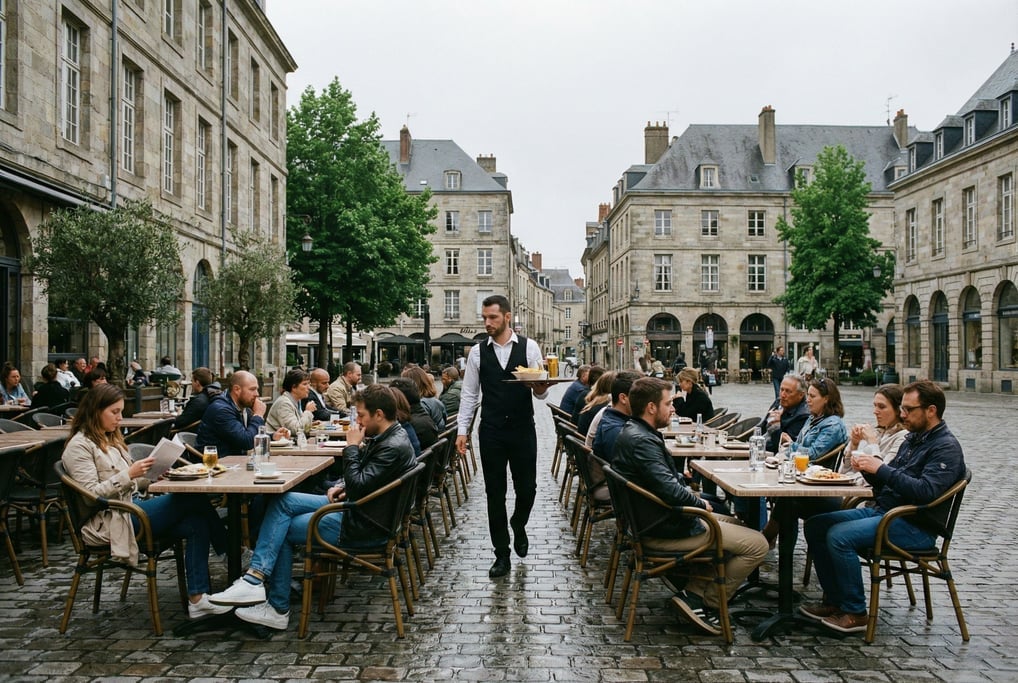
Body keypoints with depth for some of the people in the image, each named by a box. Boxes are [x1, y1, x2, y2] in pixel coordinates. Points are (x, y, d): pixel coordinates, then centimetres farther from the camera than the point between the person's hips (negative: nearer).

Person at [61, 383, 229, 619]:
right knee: (193, 499, -19)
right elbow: (91, 494, -16)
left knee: (196, 523, -16)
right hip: (109, 522, -9)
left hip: (131, 508, 9)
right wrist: (129, 474, -23)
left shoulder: (110, 439, 20)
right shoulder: (79, 446, -7)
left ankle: (197, 599, -18)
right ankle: (229, 553, 0)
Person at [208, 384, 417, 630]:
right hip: (356, 506, 10)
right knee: (283, 501, 1)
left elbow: (357, 487, -27)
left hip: (363, 524, -10)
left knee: (282, 530, -1)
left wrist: (352, 447, -19)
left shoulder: (394, 448, -25)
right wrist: (344, 487, 3)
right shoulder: (384, 437, 7)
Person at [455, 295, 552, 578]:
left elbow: (541, 391, 0)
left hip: (523, 430, -1)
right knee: (495, 493, 6)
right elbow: (469, 394, 5)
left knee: (527, 488, 7)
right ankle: (502, 554, 18)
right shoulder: (477, 352, 2)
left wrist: (540, 388, -23)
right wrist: (461, 430, -1)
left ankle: (518, 526, 41)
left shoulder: (529, 347, -2)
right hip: (491, 432, 1)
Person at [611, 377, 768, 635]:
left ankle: (695, 591, 16)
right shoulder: (642, 441, -25)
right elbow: (670, 491, -31)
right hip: (665, 530, -11)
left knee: (734, 524, 26)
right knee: (757, 544, -7)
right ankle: (704, 602, 3)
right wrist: (700, 504, -12)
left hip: (648, 520, 11)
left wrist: (687, 489, 5)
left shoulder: (632, 432, 8)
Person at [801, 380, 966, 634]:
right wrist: (867, 468, -1)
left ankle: (855, 613, -12)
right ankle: (834, 601, 6)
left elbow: (926, 491, -26)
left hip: (914, 526, -9)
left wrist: (881, 469, -24)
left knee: (839, 536, -27)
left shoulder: (946, 447, -11)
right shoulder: (913, 438, 16)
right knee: (815, 525, 0)